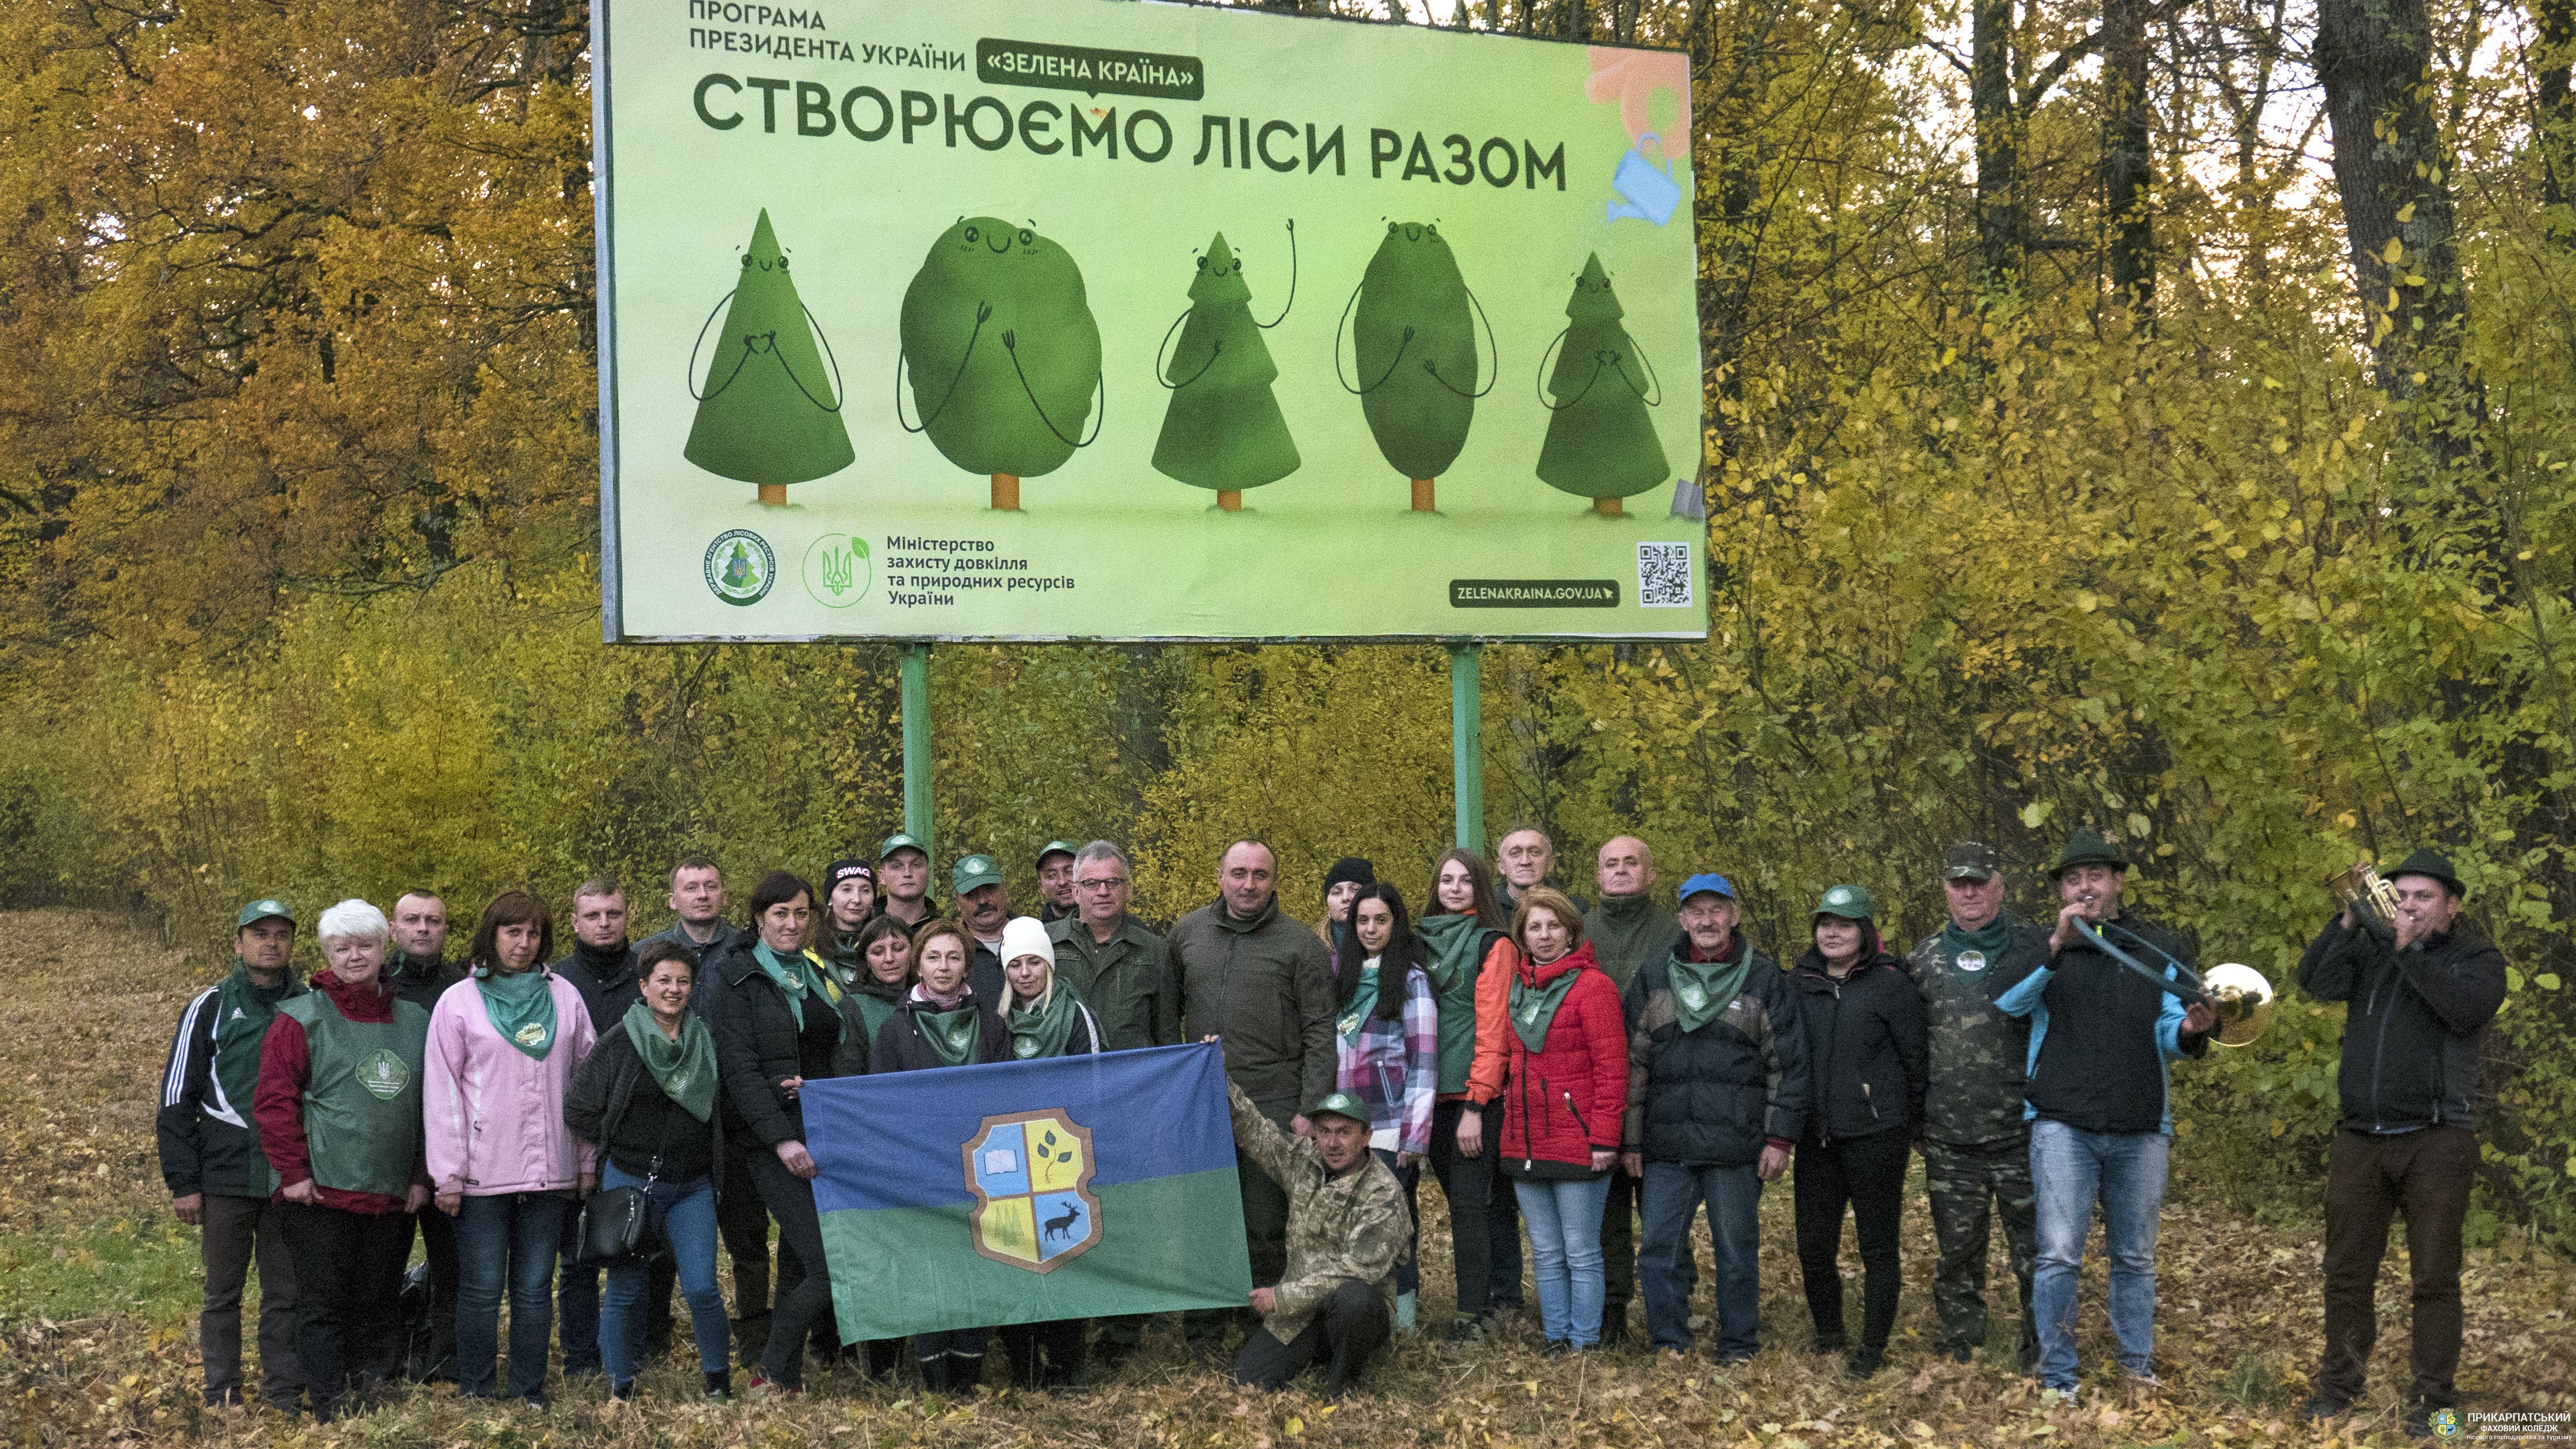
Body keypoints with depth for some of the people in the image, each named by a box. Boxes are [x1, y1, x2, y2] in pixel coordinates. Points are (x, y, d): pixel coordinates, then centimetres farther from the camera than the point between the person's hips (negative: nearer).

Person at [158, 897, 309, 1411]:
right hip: (226, 1177, -1)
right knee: (223, 1293, 6)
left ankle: (285, 1398, 12)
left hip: (291, 1180, 1)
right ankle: (222, 1401, 14)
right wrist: (183, 1183, -4)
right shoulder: (210, 1007, 2)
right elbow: (177, 1101, 2)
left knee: (287, 1294, 5)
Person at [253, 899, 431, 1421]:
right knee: (323, 1309, -1)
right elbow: (273, 1100, -7)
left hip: (391, 1200, 4)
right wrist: (294, 1173, -12)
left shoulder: (415, 1021, 11)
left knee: (378, 1312, 11)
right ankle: (331, 1418, 4)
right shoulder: (302, 1019, -3)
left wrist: (421, 1177, 8)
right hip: (321, 1196, -4)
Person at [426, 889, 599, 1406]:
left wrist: (587, 1162, 10)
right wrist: (447, 1174, -6)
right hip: (482, 1171, -2)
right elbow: (443, 1091, -2)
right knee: (482, 1289, 1)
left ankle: (530, 1394, 16)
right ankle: (477, 1396, 12)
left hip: (549, 1170, 3)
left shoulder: (564, 996, 8)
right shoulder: (460, 1000, 0)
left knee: (535, 1288, 8)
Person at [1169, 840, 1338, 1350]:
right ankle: (1201, 1325, 19)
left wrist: (1310, 1109, -9)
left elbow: (1319, 1035, -3)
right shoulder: (1187, 934, 10)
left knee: (1266, 1223, 2)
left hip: (1273, 1105, -3)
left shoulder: (1301, 946, -1)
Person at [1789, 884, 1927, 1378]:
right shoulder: (1801, 984, 9)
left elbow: (1916, 1057, -3)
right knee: (1814, 1247, 7)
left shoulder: (1890, 984, -5)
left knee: (1878, 1247, 3)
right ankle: (1828, 1340, 25)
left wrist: (1912, 1124, -1)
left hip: (1875, 1136, -5)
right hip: (1817, 1136, 5)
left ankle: (1873, 1350, 14)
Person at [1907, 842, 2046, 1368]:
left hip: (2022, 1133, -2)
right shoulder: (1924, 958, 11)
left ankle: (2040, 1359, 12)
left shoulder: (2036, 946, 2)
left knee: (2035, 1251, 1)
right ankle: (1960, 1356, 20)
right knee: (1957, 1253, 9)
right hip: (1950, 1142, 3)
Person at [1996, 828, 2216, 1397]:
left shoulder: (2162, 950, 13)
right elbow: (2007, 1002, -13)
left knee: (2135, 1258, 11)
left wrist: (2190, 1031, -16)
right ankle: (2057, 1378, -1)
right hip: (2064, 1125, -2)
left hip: (2141, 1128, 2)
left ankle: (2139, 1366, 23)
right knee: (2059, 1255, -7)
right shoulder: (2040, 948, 7)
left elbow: (2169, 1036, 8)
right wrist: (2057, 944, -25)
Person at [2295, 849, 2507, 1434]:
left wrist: (2409, 951, -16)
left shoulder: (2478, 957, 4)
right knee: (2347, 1272, 8)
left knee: (2434, 1277, 1)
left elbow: (2464, 1010, -16)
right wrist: (2350, 920, -14)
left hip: (2436, 1140, -3)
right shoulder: (2370, 947, 11)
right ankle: (2339, 1383, 19)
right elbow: (2315, 982, -5)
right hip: (2360, 1139, 3)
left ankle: (2431, 1397, 8)